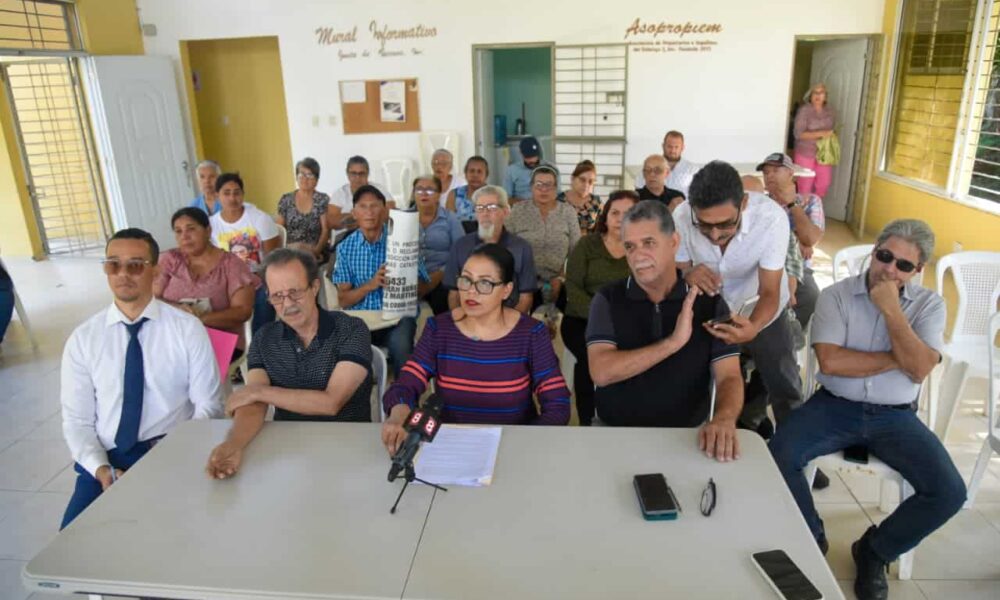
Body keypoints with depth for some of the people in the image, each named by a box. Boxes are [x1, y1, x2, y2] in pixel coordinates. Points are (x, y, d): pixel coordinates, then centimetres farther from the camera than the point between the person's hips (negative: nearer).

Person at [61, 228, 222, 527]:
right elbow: (77, 419, 5)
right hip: (106, 460, 2)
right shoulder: (82, 339, 4)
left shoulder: (188, 328, -2)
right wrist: (101, 469, -11)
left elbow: (208, 406, -1)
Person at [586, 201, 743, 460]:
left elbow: (729, 376, -7)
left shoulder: (710, 303, 1)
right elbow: (601, 372, -15)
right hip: (615, 432, -1)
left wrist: (724, 419, -28)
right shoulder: (608, 299, -2)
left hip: (686, 435, 1)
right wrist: (673, 342, -20)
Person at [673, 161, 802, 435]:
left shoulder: (772, 217, -33)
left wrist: (753, 328, -52)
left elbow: (770, 293, -30)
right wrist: (687, 276, -40)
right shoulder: (681, 217, -28)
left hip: (763, 313, -1)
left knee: (784, 390, 9)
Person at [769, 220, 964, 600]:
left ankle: (875, 551, 11)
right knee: (778, 457, -25)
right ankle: (811, 539, 5)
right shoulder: (837, 295, -4)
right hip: (835, 407, -1)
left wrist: (891, 309, -16)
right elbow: (830, 361, -17)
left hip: (895, 417, 2)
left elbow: (918, 369, -14)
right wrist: (897, 358, -12)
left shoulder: (929, 305, 2)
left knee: (949, 493, -17)